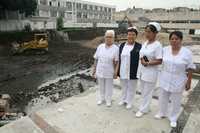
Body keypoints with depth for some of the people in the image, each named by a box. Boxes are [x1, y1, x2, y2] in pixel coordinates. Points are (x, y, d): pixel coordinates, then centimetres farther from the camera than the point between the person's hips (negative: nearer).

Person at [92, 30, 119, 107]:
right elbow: (96, 59, 4)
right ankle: (101, 99, 37)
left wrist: (115, 72, -15)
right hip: (100, 71, 3)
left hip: (109, 72, -2)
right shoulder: (100, 47, 0)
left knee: (109, 87, 12)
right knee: (101, 86, 17)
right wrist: (94, 69, 4)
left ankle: (108, 100, 32)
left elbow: (116, 62, -8)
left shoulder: (116, 48, -9)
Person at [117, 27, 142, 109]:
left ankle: (129, 102, 31)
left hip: (132, 72, -4)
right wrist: (117, 70, 8)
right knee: (123, 86, 20)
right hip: (122, 71, 4)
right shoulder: (122, 45, 5)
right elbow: (119, 59, 9)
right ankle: (123, 99, 39)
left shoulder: (139, 46, -8)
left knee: (131, 87, 12)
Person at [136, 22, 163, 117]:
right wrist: (142, 60, -5)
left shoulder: (157, 45, -17)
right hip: (142, 70, 8)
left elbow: (159, 61, -19)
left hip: (151, 72, -7)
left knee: (147, 92, 7)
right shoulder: (145, 43, 5)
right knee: (143, 91, 19)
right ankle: (144, 107, 37)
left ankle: (143, 109, 24)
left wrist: (147, 63, -20)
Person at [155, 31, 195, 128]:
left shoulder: (187, 52, -13)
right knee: (163, 98, 18)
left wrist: (189, 81, -7)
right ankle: (162, 113, 41)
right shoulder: (165, 50, -6)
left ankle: (173, 118, 34)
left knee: (176, 101, 12)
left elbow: (190, 68, -8)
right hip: (165, 80, 3)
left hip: (178, 82, -2)